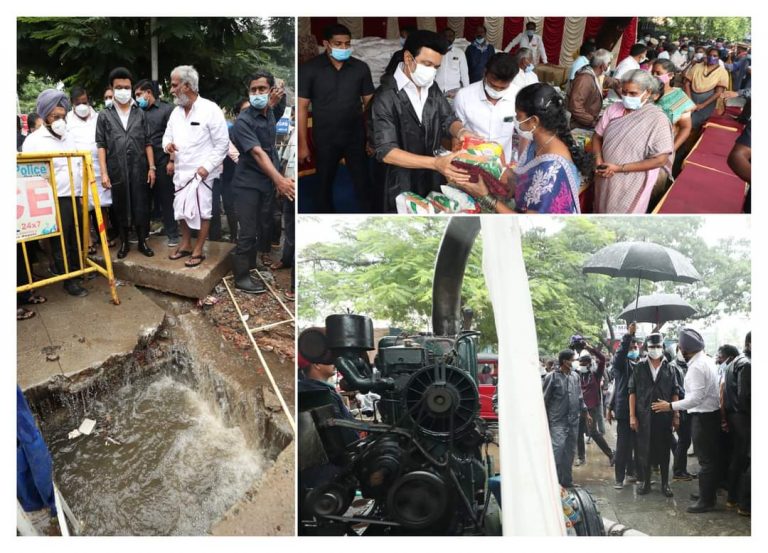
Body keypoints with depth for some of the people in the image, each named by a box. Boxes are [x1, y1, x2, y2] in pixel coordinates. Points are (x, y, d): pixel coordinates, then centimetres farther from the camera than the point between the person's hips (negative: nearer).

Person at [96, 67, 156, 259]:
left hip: (139, 169, 1)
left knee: (141, 206, 3)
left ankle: (142, 242, 15)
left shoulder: (140, 114, 8)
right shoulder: (104, 116, 5)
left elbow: (147, 143, 7)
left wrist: (151, 167, 0)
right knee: (120, 207, 7)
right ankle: (124, 243, 18)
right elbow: (101, 145, 2)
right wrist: (104, 172, -6)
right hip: (117, 170, 0)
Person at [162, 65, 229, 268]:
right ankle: (185, 245, 30)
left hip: (202, 173, -7)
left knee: (201, 212, 1)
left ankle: (198, 251, 12)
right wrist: (167, 144, -7)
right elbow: (167, 135, 18)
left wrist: (207, 166, -18)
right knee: (182, 210, 15)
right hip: (181, 172, 7)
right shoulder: (176, 112, 9)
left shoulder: (210, 110, -12)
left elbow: (222, 144, -12)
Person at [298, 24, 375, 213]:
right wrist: (302, 144, -8)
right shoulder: (309, 69, -7)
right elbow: (302, 106, -6)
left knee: (363, 181, 10)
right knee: (324, 183, 13)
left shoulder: (361, 67, -1)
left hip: (356, 136, 2)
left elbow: (369, 102, 5)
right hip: (325, 139, -1)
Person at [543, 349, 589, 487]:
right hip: (558, 421, -6)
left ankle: (567, 480, 21)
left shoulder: (575, 376, 9)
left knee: (570, 451, 10)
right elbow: (544, 399, -5)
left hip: (573, 420, 6)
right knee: (557, 448, -16)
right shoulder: (552, 377, -8)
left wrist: (586, 413, 20)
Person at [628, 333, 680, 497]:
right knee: (644, 450, 6)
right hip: (644, 416, 0)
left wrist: (676, 416, 0)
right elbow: (632, 392, 1)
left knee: (664, 450, 8)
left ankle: (665, 483, 19)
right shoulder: (639, 368, 2)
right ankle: (645, 482, 18)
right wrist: (632, 416, -4)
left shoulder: (669, 369, 5)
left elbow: (674, 393, 6)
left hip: (664, 416, 1)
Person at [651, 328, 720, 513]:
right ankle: (708, 493, 30)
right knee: (712, 457, 18)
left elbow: (696, 398, -26)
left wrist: (671, 406, -22)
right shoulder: (707, 360, 7)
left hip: (703, 416, -10)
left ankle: (706, 500, 7)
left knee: (705, 460, -1)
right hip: (712, 413, 10)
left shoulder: (696, 367, -23)